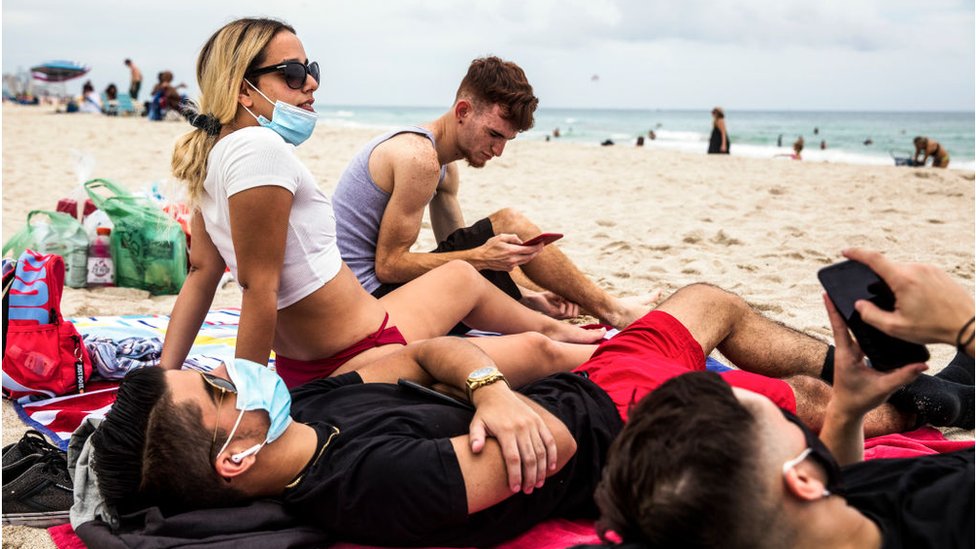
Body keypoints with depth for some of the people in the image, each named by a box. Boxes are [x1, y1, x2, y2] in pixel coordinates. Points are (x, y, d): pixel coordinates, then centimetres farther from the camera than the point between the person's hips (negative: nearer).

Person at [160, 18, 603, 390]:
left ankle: (552, 326, 54)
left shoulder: (214, 152, 6)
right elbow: (259, 286, -23)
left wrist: (165, 374, 4)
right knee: (538, 352, 5)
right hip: (357, 363, -11)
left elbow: (201, 271, 7)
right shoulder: (259, 149, -24)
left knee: (461, 275, 31)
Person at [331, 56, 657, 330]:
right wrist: (482, 257, -25)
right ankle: (611, 312, 2)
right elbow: (387, 265, -21)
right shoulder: (419, 158, -20)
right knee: (511, 225, -12)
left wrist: (530, 296, 1)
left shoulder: (444, 169, 13)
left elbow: (459, 252, 11)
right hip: (372, 291, -10)